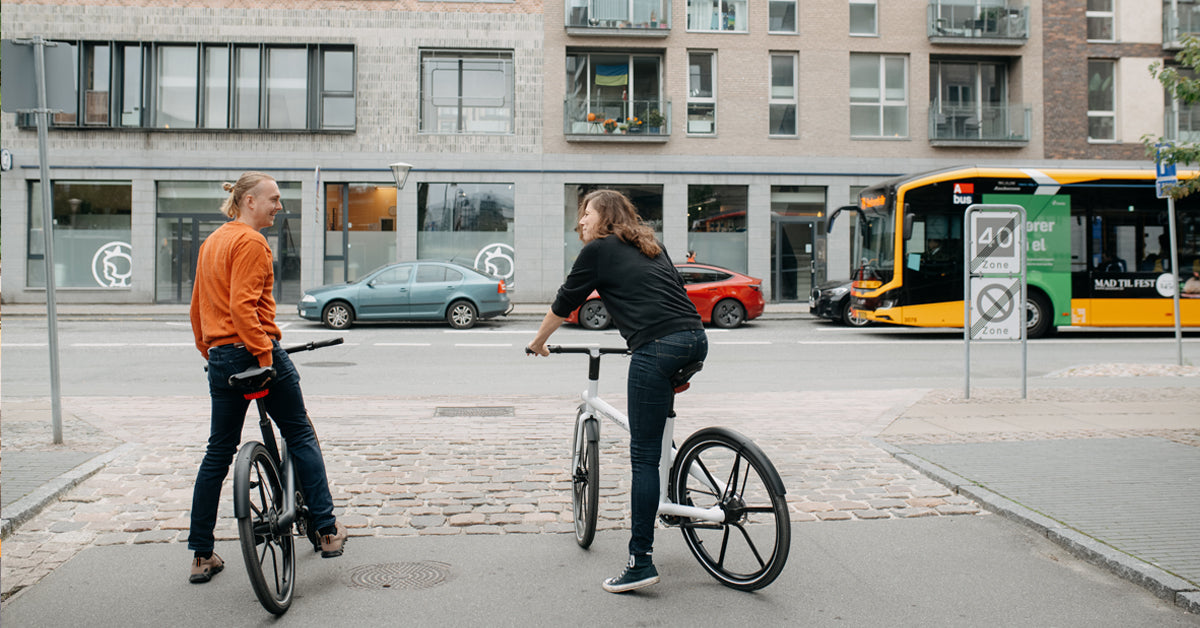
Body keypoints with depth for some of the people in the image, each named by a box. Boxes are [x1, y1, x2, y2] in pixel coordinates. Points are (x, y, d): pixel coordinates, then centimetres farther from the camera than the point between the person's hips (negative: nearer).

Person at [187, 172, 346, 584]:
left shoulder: (211, 242, 17)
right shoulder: (251, 242, -12)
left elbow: (197, 307, 20)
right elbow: (243, 306, -22)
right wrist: (264, 355, -22)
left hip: (220, 356, 8)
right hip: (254, 350, -8)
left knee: (218, 451, 12)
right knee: (300, 437, 7)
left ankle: (201, 556, 15)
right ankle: (328, 530, 10)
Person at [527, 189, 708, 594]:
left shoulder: (598, 250, 8)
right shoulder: (652, 247, 27)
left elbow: (563, 304, 16)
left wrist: (538, 342, 31)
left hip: (657, 348, -8)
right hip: (696, 340, 8)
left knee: (644, 455, -4)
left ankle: (640, 563, -2)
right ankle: (652, 495, 33)